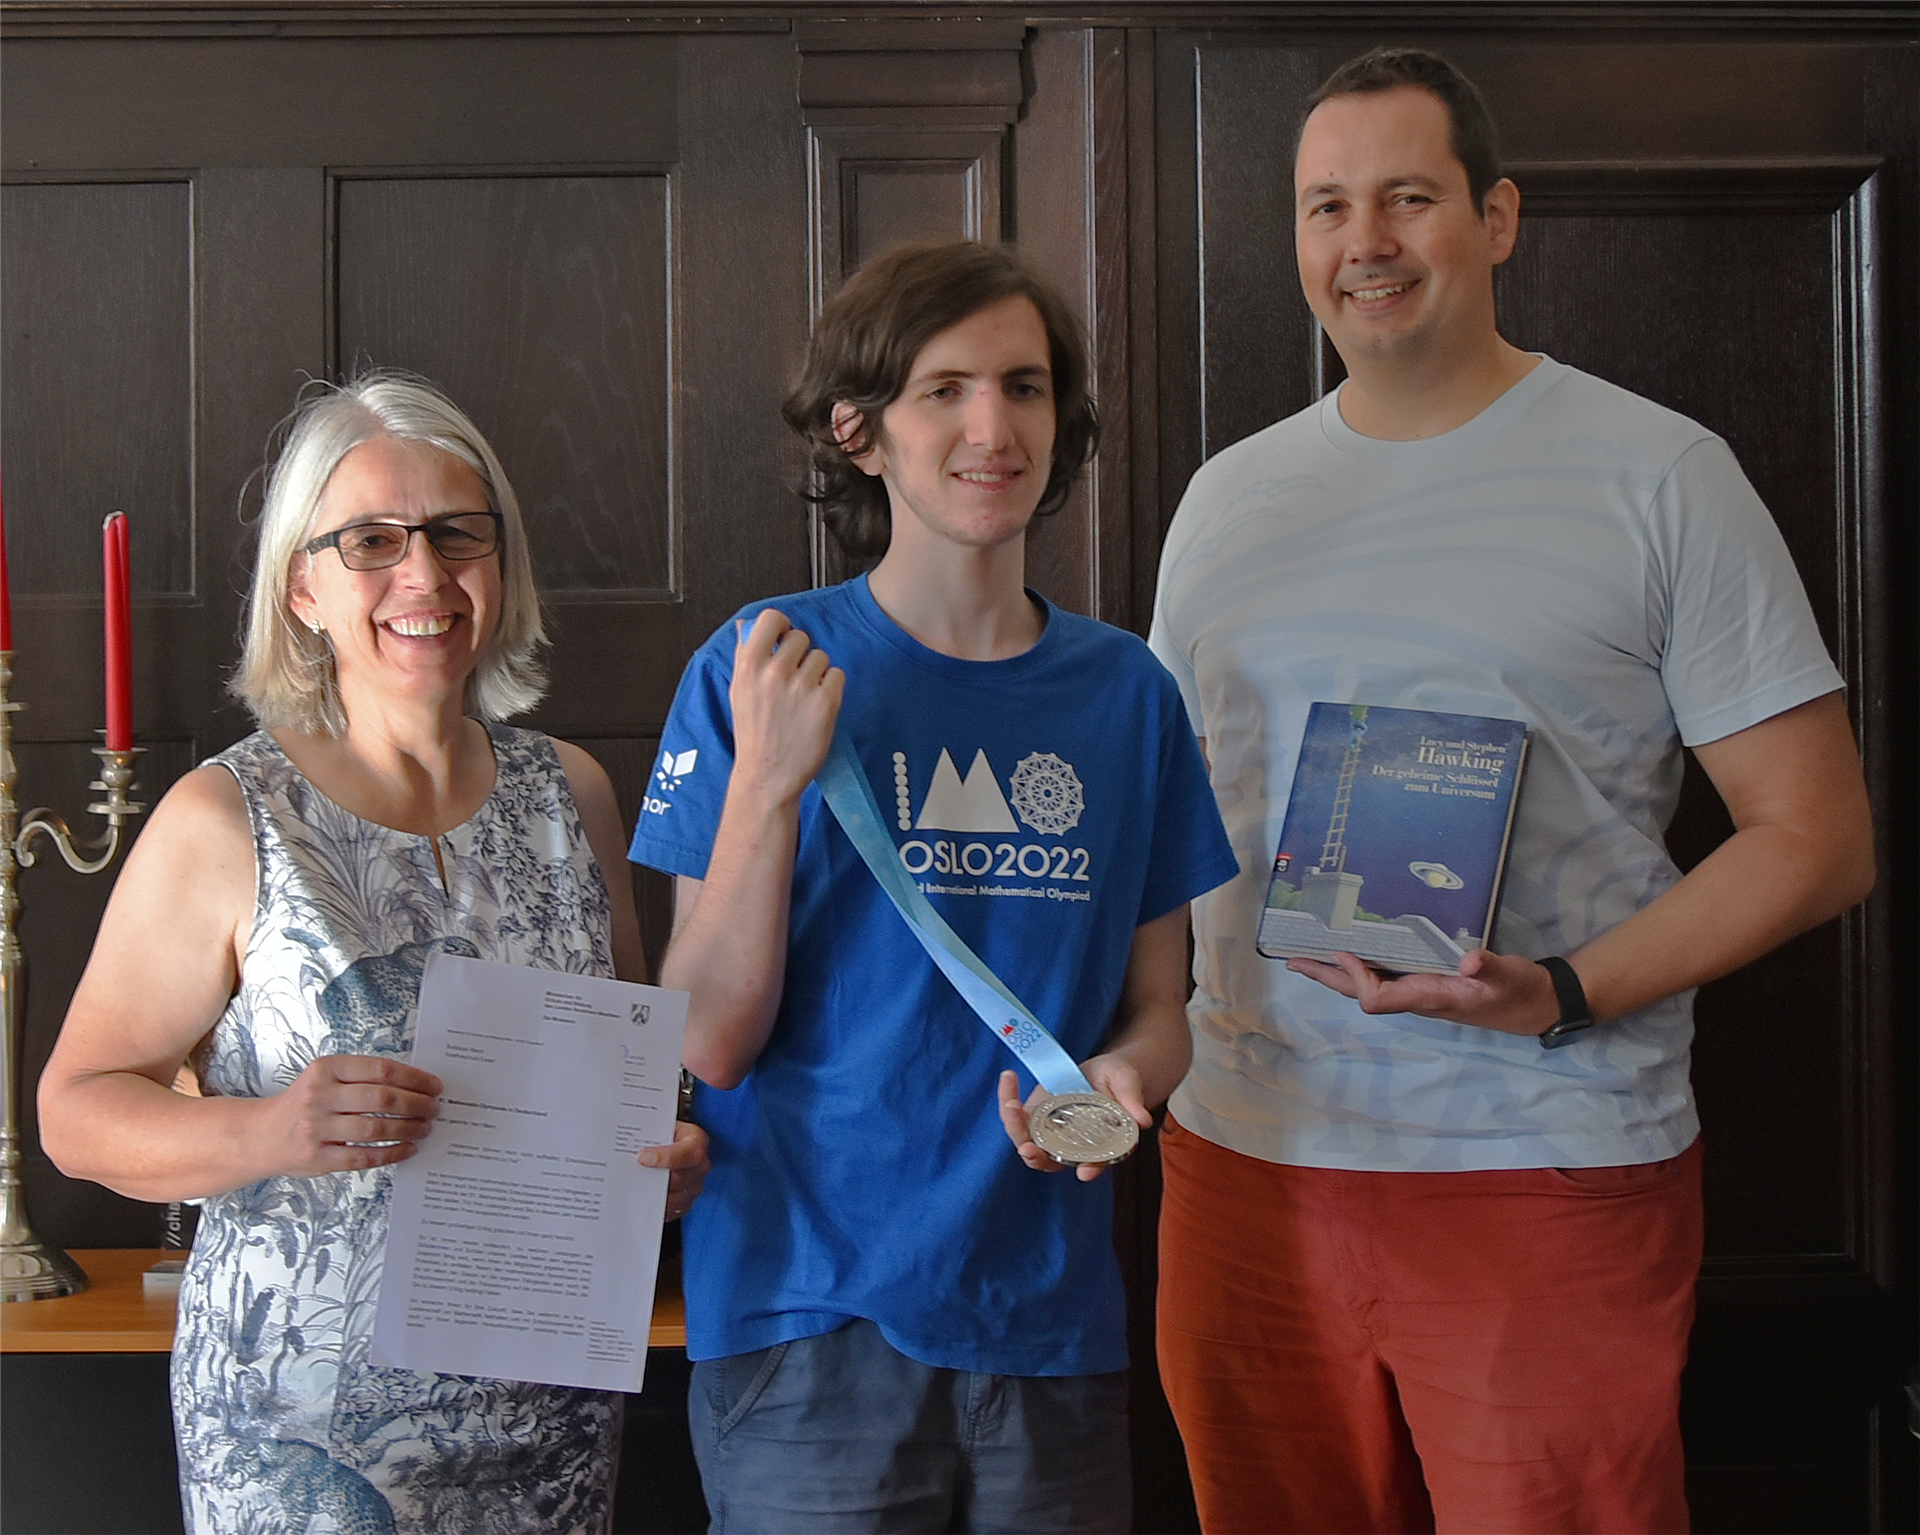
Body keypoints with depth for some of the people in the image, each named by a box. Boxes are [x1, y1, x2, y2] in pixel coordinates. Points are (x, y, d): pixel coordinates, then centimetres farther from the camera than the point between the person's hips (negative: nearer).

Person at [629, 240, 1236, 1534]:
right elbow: (711, 1040, -8)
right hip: (810, 1327, -3)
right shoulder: (764, 669, -6)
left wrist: (1116, 1080, -12)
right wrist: (765, 784, -20)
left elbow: (1158, 1007, 10)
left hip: (1053, 1328, 3)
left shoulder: (1125, 691, 4)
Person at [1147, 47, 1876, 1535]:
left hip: (1551, 1180, -4)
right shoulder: (1226, 497, 12)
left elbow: (1818, 837, -4)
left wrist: (1567, 996, -18)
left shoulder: (1658, 477, -2)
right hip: (1243, 1165, 4)